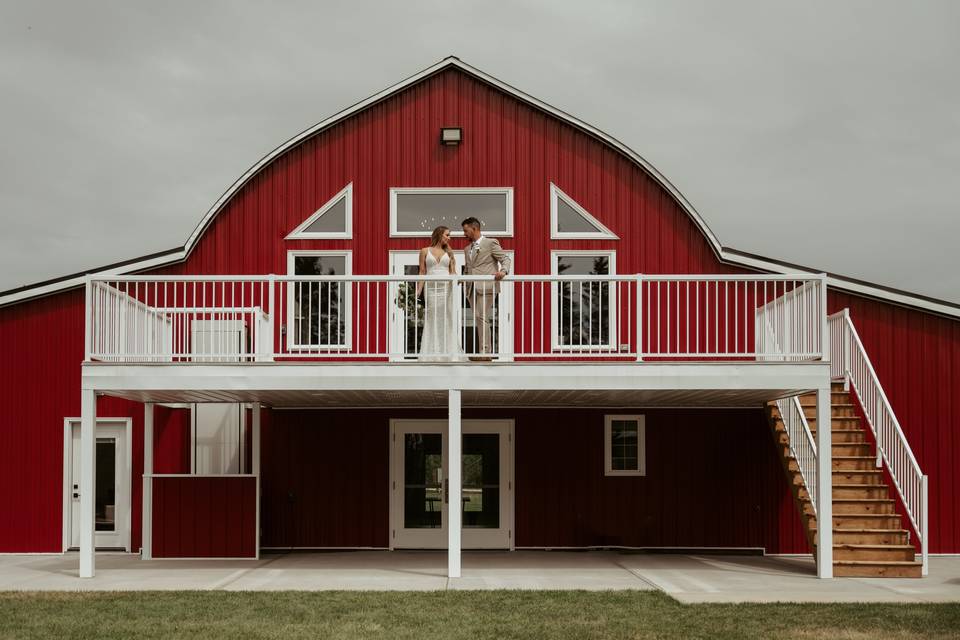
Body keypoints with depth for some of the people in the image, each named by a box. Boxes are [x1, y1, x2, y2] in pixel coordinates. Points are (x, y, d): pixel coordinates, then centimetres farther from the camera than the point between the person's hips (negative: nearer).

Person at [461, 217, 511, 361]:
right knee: (478, 320, 6)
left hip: (486, 287, -7)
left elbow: (505, 259, -3)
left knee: (481, 318, -16)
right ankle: (484, 352, 10)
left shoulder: (490, 243, 1)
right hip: (472, 288, 7)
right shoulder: (467, 249, 23)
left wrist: (503, 271, -21)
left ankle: (485, 353, -16)